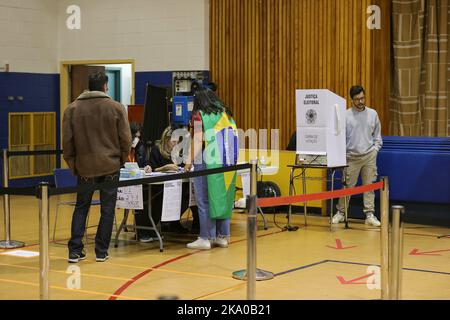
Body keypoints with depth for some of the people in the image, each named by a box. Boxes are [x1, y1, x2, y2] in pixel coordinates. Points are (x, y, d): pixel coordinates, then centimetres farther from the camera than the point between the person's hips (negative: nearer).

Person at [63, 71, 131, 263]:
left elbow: (67, 141, 1)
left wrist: (72, 164, 10)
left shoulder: (72, 109, 0)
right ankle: (101, 252, 10)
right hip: (111, 166, -1)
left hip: (85, 167, 2)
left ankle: (75, 251, 7)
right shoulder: (116, 108, -4)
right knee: (107, 209, 7)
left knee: (81, 207, 12)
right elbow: (125, 139, -4)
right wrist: (121, 159, 10)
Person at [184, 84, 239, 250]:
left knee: (205, 201, 0)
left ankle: (206, 238, 0)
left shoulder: (199, 116, -4)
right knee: (224, 199, 11)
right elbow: (234, 138, 16)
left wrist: (189, 162, -8)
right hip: (227, 164, 6)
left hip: (207, 163, -6)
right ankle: (223, 236, 14)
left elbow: (198, 141, -11)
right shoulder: (226, 114, 13)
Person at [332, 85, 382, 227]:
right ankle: (341, 212, 14)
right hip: (352, 156, -2)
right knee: (347, 186, 1)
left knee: (369, 185, 1)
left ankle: (370, 214, 4)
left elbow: (377, 135, 14)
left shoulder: (373, 114, 6)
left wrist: (375, 149, 3)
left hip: (369, 156, 2)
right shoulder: (346, 115, -2)